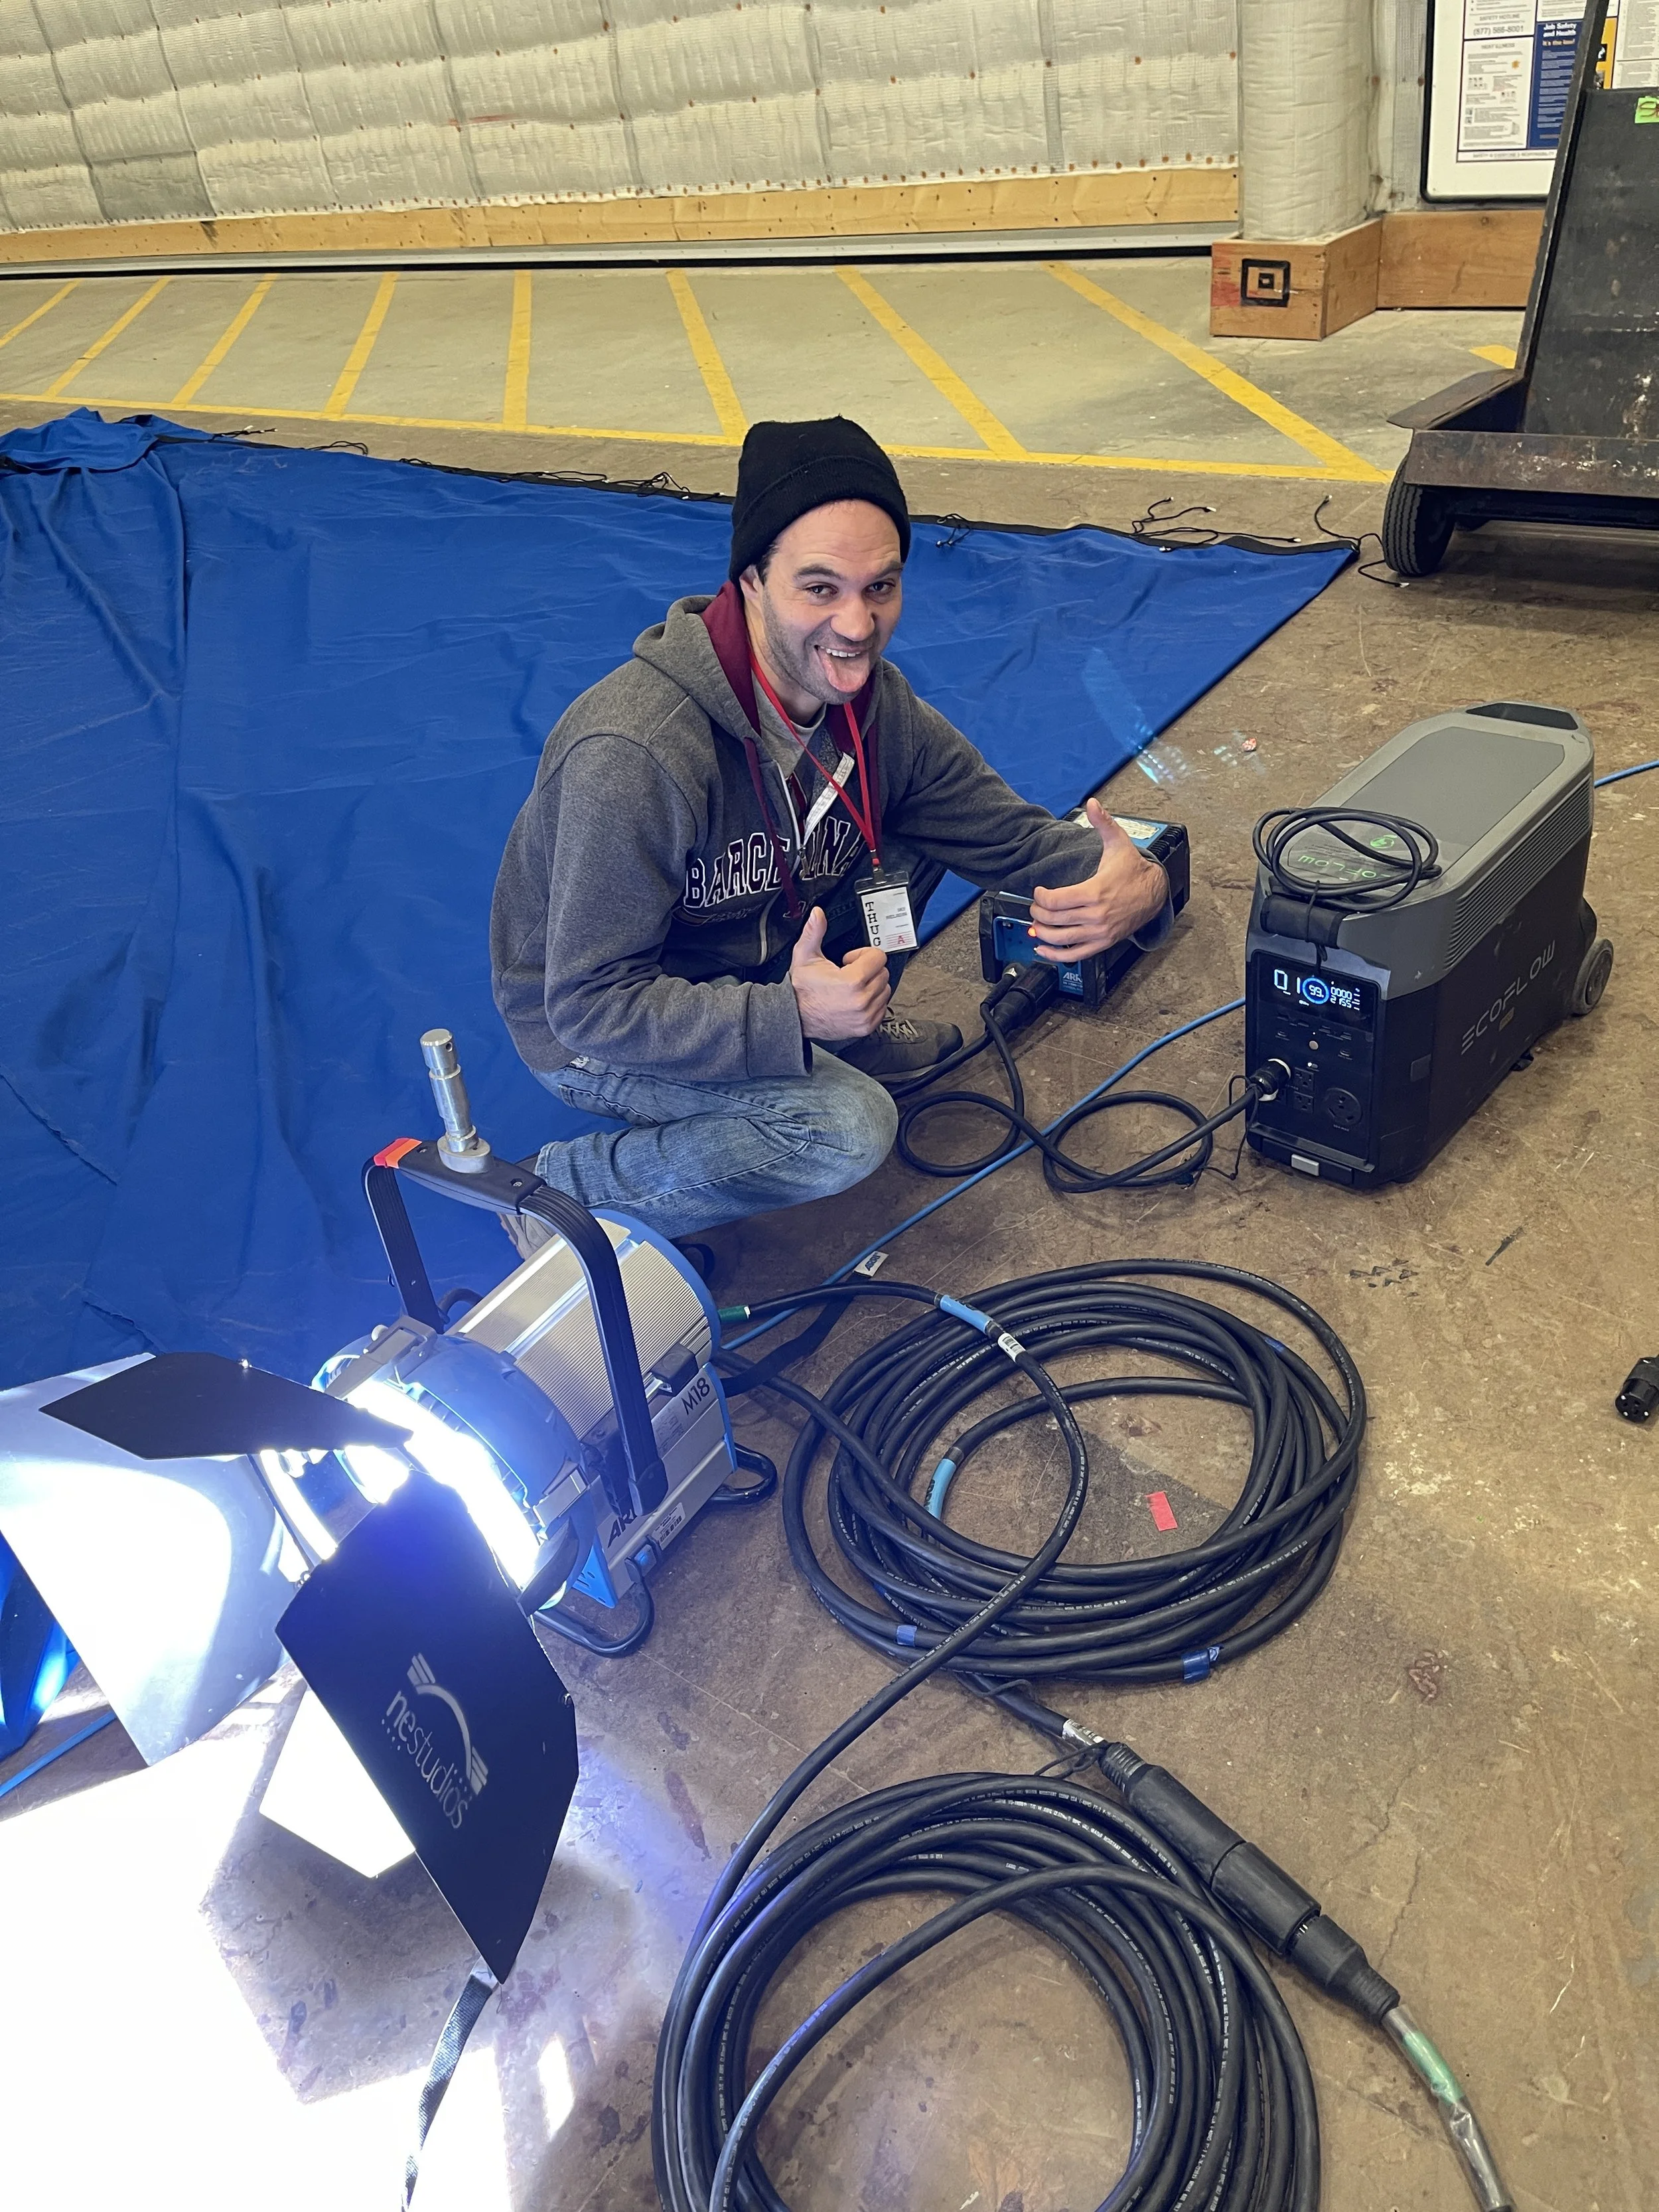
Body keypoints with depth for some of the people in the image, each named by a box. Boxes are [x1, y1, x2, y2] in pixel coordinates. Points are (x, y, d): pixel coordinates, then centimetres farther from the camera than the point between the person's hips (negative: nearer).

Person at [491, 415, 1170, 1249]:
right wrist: (788, 1016, -43)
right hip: (594, 1035, -6)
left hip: (753, 954, 7)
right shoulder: (635, 755, -35)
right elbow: (591, 1005, -31)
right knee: (848, 1132, -26)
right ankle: (569, 1187, -5)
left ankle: (848, 1037, 16)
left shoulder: (877, 703, -11)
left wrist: (1136, 883, -25)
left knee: (913, 840, -7)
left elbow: (1007, 830, -4)